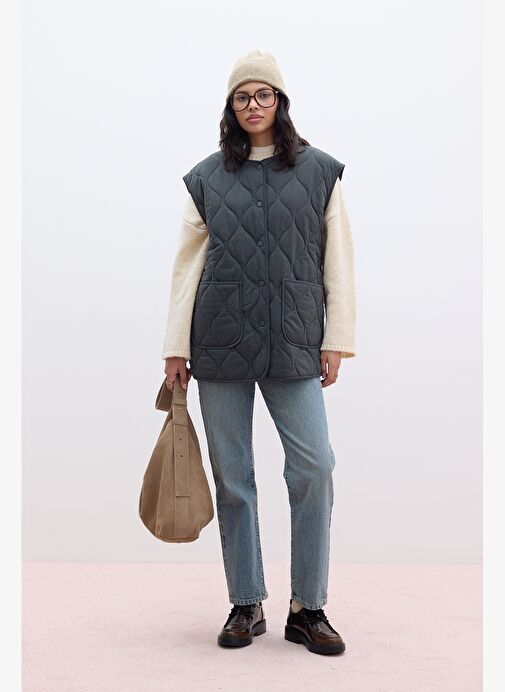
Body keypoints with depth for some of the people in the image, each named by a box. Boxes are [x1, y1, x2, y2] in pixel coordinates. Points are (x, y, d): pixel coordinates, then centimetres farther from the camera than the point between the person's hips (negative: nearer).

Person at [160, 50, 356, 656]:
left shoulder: (318, 171, 8)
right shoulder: (208, 177, 9)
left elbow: (338, 260, 7)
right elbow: (187, 263, 9)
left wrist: (336, 340, 1)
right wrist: (175, 346, 5)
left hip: (292, 344, -1)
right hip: (220, 344, 1)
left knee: (314, 468, -8)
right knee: (232, 476, 4)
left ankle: (308, 608, 6)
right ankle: (246, 605, 17)